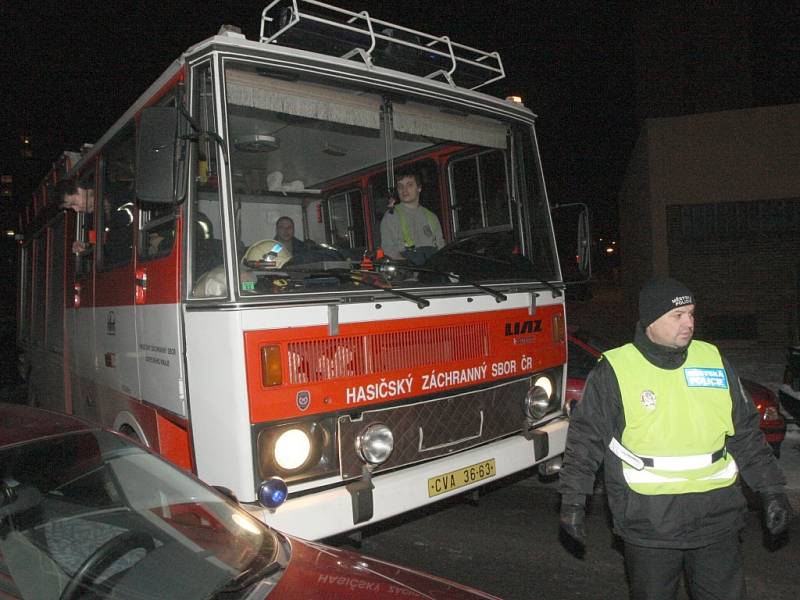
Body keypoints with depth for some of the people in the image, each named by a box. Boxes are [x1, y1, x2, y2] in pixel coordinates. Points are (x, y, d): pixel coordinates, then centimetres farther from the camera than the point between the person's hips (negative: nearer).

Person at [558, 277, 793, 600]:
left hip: (716, 520, 4)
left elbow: (746, 435, 12)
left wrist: (772, 491, 10)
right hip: (647, 525, -3)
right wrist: (572, 501, -6)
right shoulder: (613, 371, -9)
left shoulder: (714, 361, 4)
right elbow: (585, 439, -4)